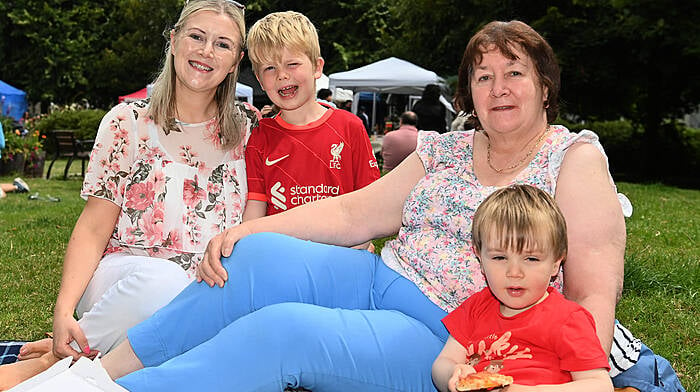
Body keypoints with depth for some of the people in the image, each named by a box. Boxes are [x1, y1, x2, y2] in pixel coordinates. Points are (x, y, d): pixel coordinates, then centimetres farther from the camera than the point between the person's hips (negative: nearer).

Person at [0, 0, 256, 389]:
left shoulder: (246, 128, 9)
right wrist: (64, 309, -15)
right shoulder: (129, 122, 3)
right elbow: (93, 229, -2)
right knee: (164, 280, -38)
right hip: (126, 277, -3)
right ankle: (56, 360, -15)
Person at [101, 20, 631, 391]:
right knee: (261, 256, -19)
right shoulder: (443, 151, 14)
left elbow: (593, 293, -8)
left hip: (455, 343, -5)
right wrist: (246, 231, -4)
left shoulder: (575, 158, -1)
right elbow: (350, 214, 9)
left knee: (283, 329, -28)